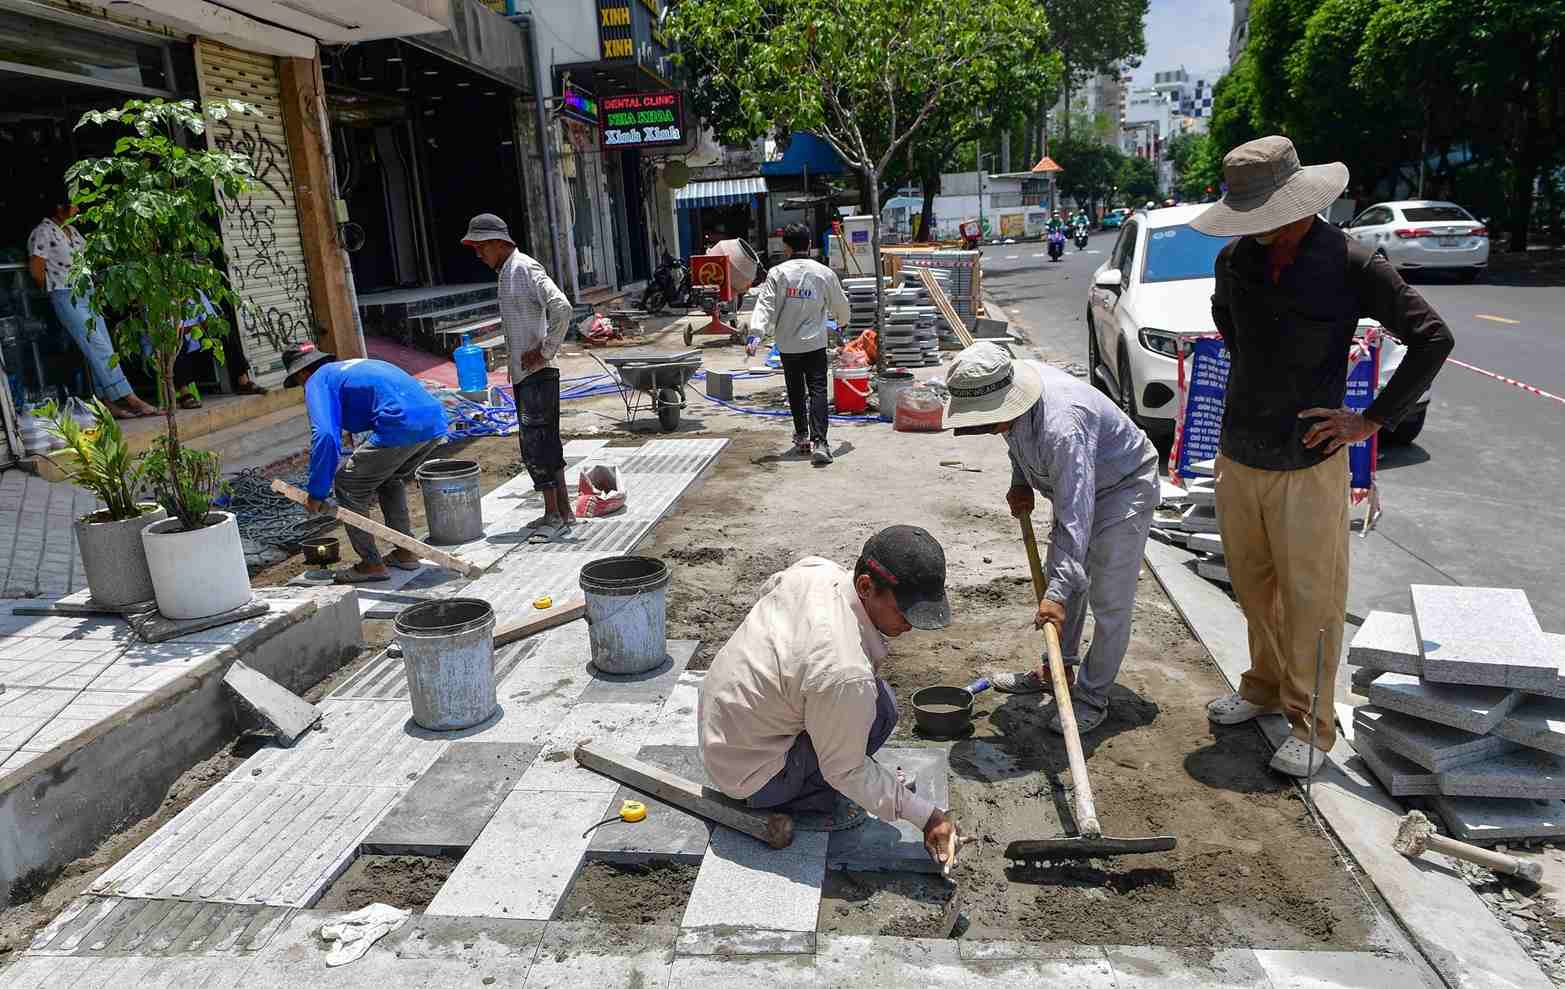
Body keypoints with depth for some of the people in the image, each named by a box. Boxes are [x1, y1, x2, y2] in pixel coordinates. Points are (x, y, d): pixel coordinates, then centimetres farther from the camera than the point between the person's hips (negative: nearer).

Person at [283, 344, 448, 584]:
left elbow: (324, 436, -9)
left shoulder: (318, 382, 8)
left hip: (401, 427, -8)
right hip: (436, 422, 9)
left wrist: (316, 494, -1)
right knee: (391, 481, 31)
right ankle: (405, 552, 33)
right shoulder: (354, 366, 35)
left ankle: (371, 564, 12)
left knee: (346, 486, 8)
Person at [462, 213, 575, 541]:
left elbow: (561, 308, -25)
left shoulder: (526, 269, -12)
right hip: (522, 374, 10)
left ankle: (554, 515, 0)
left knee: (537, 443, -8)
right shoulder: (506, 272, 17)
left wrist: (546, 352, -20)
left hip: (538, 374, -10)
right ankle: (562, 512, 19)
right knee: (544, 443, 12)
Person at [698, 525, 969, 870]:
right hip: (748, 773, -8)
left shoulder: (814, 569, -12)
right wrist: (925, 816, -12)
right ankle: (797, 801, -2)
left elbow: (769, 587, 15)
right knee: (880, 706, -18)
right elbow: (846, 771, -19)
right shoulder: (845, 672, -35)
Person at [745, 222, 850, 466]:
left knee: (796, 391, 16)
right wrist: (843, 321, 32)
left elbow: (765, 305, -15)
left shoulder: (777, 273, -6)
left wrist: (756, 333, -18)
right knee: (818, 391, -3)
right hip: (815, 343, 0)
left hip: (788, 344, 1)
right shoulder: (824, 273, -1)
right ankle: (819, 443, -17)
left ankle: (802, 437, 27)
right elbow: (840, 304, 11)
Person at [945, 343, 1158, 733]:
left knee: (1109, 601, -8)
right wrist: (1020, 482, 0)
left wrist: (1057, 592, -42)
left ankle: (1092, 697, 6)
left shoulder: (1062, 426, -42)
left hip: (1123, 488, -9)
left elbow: (1074, 517, -42)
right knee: (1060, 578, 16)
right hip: (1075, 483, 9)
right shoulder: (1009, 393, -15)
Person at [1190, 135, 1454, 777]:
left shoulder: (1351, 265, -11)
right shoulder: (1236, 260, 3)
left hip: (1307, 465, -5)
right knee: (1252, 585, 18)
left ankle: (1310, 727, 18)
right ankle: (1264, 687, 38)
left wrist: (1373, 419, -9)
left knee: (1309, 597, 3)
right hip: (1238, 457, 5)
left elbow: (1433, 338, -6)